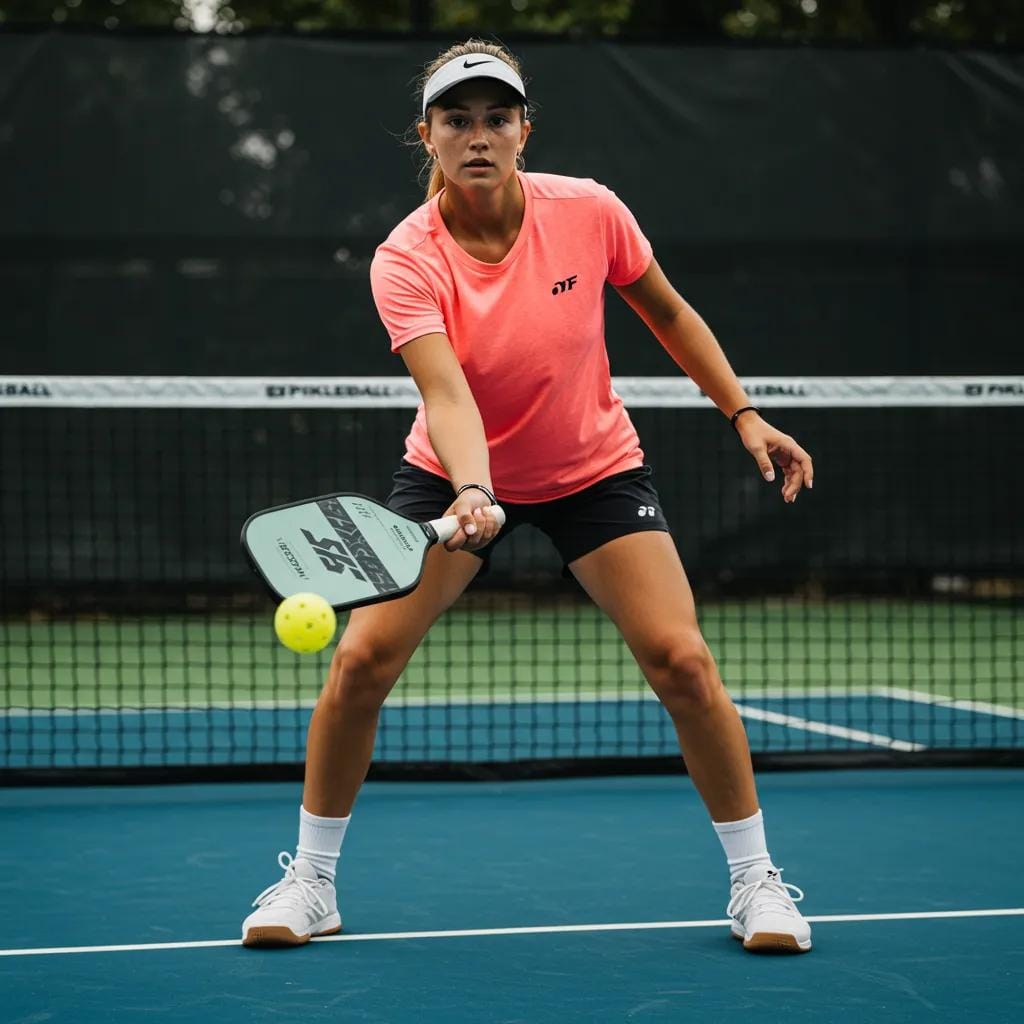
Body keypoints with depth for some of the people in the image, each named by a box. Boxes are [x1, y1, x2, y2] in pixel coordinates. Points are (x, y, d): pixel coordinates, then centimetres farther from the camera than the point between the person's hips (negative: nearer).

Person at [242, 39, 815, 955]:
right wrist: (471, 496, -53)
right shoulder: (406, 261, -22)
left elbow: (668, 313, 2)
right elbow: (446, 394, -35)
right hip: (457, 474, 0)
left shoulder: (589, 212, -16)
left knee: (681, 658, -15)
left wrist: (744, 414, -2)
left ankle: (757, 879, 3)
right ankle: (310, 883, 6)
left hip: (595, 470, 1)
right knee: (361, 658, -13)